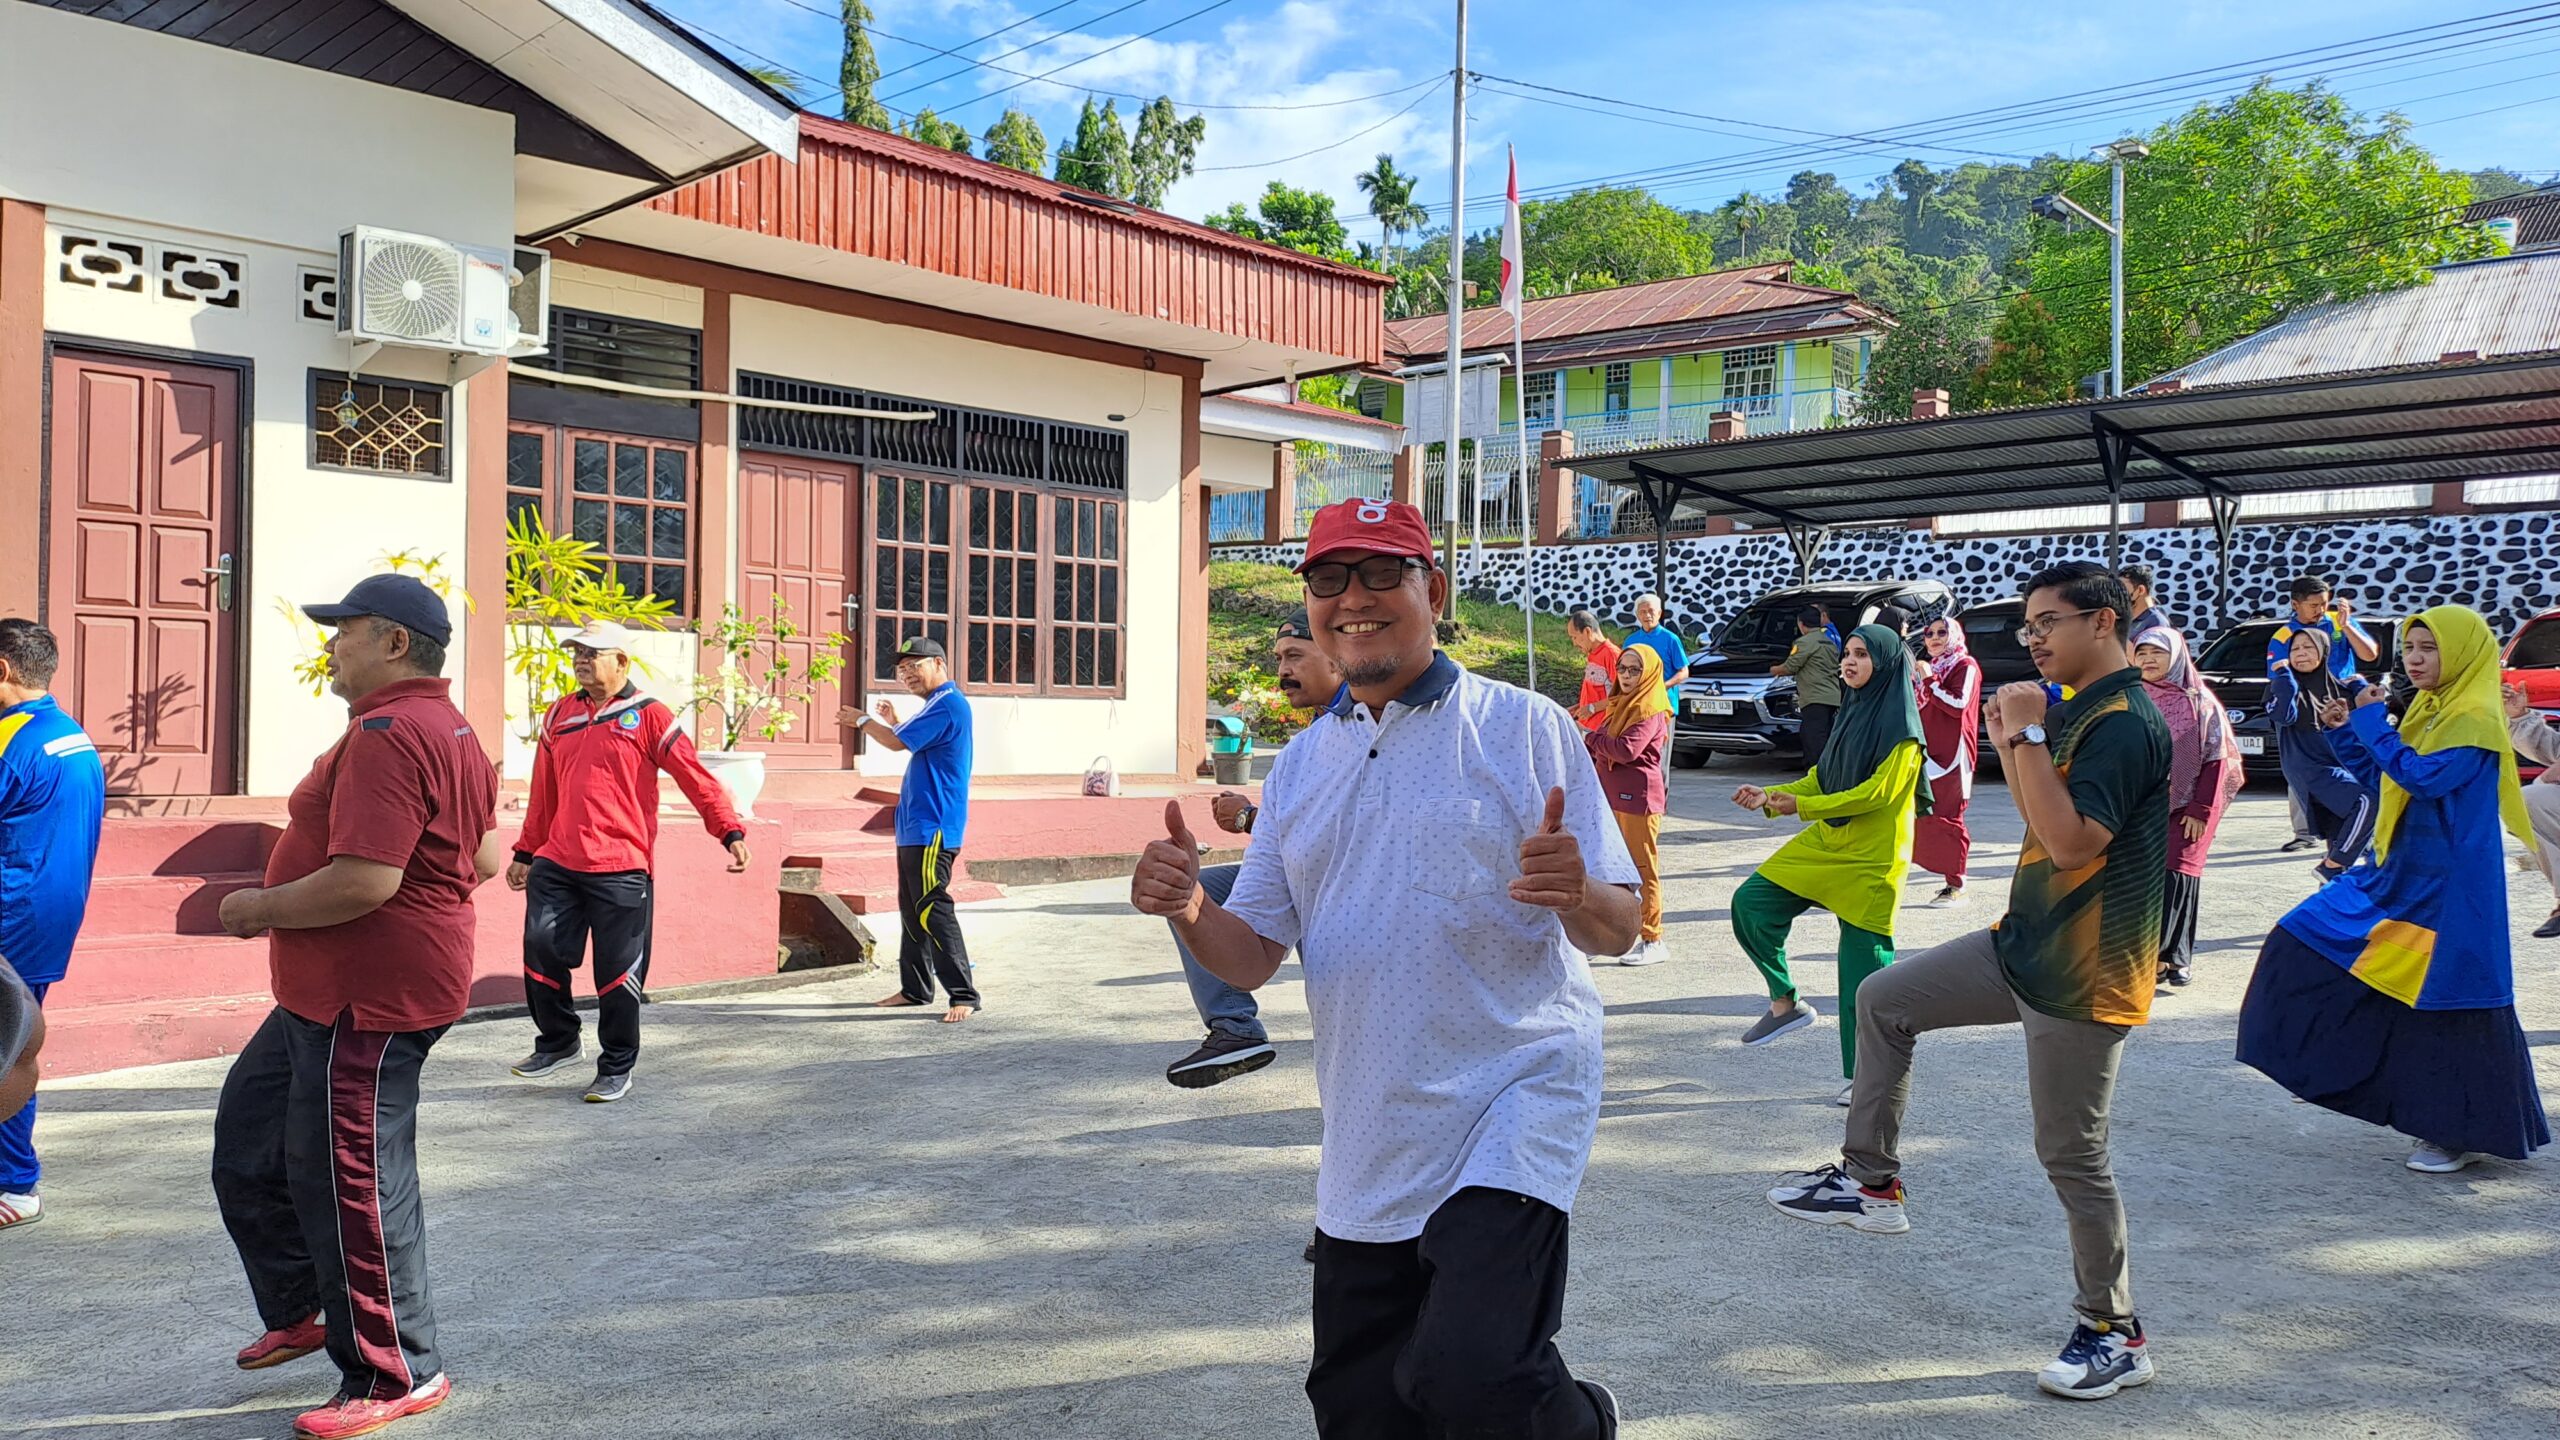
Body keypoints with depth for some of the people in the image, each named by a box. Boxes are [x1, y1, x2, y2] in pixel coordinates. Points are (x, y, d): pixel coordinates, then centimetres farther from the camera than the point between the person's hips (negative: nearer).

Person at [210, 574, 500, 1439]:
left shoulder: (388, 734, -22)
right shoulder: (448, 729, 13)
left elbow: (364, 879, -30)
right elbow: (486, 857, 18)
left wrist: (261, 907, -14)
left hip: (367, 1001, -12)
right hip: (331, 994, 12)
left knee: (352, 1179, -1)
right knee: (250, 1134, 23)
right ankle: (300, 1309, 37)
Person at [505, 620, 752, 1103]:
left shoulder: (648, 715, -2)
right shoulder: (560, 714, 13)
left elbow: (695, 777, -6)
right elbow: (544, 792, 21)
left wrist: (730, 831, -15)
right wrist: (526, 852, 23)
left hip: (620, 869, -5)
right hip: (556, 865, 5)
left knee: (617, 973, 1)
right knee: (541, 952, 5)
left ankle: (616, 1069, 16)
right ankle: (558, 1042, 29)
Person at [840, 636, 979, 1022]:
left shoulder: (947, 703, -15)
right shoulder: (942, 704, 18)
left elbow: (898, 742, -18)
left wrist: (863, 720, -3)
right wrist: (894, 722, 22)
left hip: (933, 829, -11)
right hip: (917, 827, 11)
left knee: (932, 911, -13)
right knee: (912, 910, 15)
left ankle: (964, 995, -11)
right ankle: (915, 989, 24)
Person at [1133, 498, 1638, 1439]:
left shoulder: (1525, 728, -4)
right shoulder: (1301, 766, 11)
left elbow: (1617, 929, -5)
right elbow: (1251, 956, 9)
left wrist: (1576, 894, -27)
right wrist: (1187, 911, -12)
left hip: (1512, 1104, -5)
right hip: (1366, 1141, 6)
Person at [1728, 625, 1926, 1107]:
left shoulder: (1899, 725, -11)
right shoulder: (1854, 711, 14)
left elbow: (1879, 791, -19)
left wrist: (1803, 807, -21)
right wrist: (1771, 796, 4)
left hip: (1871, 858, -8)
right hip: (1825, 842, 8)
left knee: (1864, 961, -3)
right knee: (1751, 903, -4)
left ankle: (1867, 1077, 7)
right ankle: (1786, 1003, 11)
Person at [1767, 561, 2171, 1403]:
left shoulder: (2126, 723, -20)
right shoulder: (2078, 710, 11)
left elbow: (2071, 841, -30)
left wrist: (2028, 734, -25)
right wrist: (2010, 745, 5)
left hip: (2081, 976, -10)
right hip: (2025, 946, 10)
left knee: (2072, 1155, 0)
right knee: (1884, 1000, 11)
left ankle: (2116, 1334, 18)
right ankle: (1873, 1182, 19)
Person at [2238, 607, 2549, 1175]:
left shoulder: (2476, 721, -15)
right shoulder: (2427, 710, 12)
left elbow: (2422, 777, -28)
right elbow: (2386, 779, 17)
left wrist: (2372, 723, -20)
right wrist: (2350, 730, 3)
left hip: (2449, 888, -9)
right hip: (2403, 875, 10)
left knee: (2443, 1000, -3)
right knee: (2307, 938, 9)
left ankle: (2469, 1134, 12)